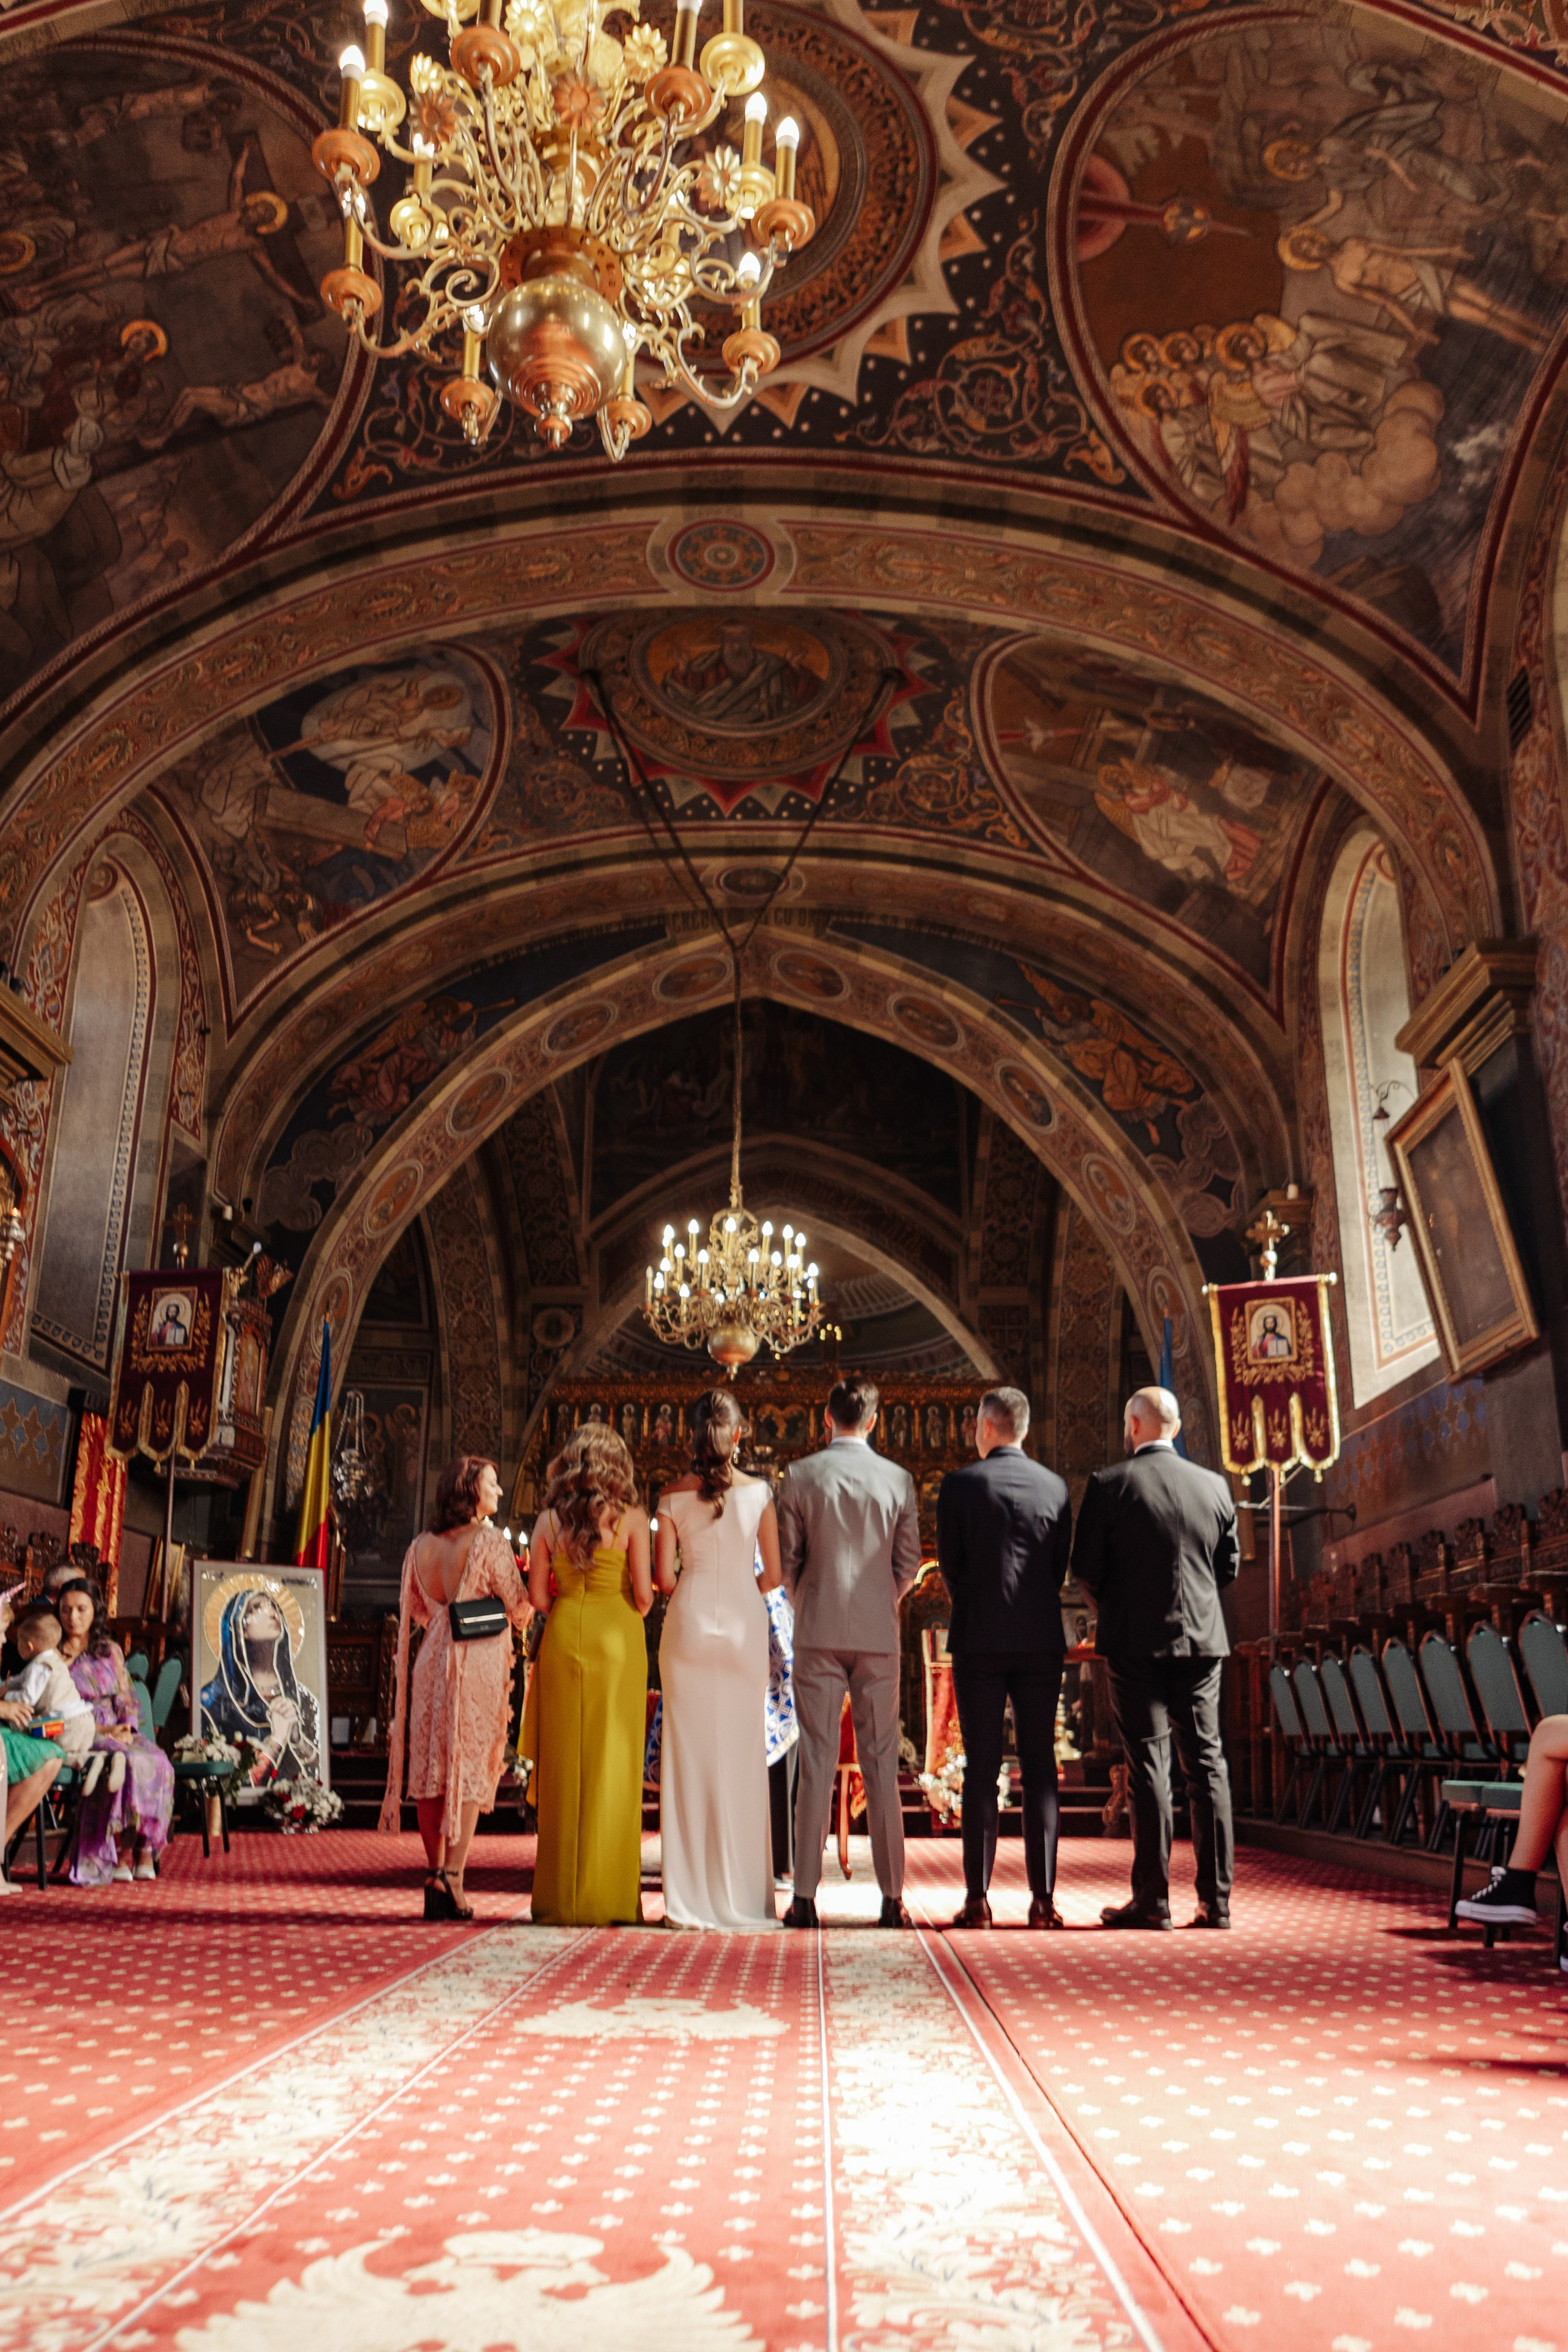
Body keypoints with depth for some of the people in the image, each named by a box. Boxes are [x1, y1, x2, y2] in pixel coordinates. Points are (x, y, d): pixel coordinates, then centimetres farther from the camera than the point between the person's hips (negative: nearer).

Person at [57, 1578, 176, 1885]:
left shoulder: (111, 1652, 18)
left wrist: (127, 1727, -9)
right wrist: (101, 1729, -15)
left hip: (120, 1733, 4)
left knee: (157, 1762, -28)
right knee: (132, 1762, -35)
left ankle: (145, 1848, -28)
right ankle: (124, 1852, -31)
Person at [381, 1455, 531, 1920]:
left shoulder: (421, 1546, 7)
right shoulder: (489, 1541, -10)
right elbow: (519, 1607, -7)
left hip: (432, 1660, 5)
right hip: (479, 1661, -5)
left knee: (432, 1768, 10)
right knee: (472, 1768, -1)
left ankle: (436, 1877, 15)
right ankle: (451, 1876, -8)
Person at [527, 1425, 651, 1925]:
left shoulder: (549, 1520, 4)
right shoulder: (630, 1518, -4)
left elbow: (538, 1595, 3)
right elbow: (644, 1594, -7)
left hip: (562, 1638, 3)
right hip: (616, 1638, -3)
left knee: (564, 1765, 7)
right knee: (612, 1765, 3)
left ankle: (561, 1899, 11)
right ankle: (607, 1897, 6)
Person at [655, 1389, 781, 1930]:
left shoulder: (673, 1496, 0)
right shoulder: (758, 1491, -2)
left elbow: (663, 1576, -1)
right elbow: (773, 1573, -1)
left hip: (688, 1625, 1)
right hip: (744, 1626, 0)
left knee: (689, 1756, 5)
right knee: (741, 1758, 6)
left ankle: (690, 1898, 7)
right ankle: (742, 1897, 10)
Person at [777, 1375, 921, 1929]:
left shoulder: (800, 1475, -3)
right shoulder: (898, 1479, 1)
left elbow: (786, 1558, 0)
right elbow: (909, 1562, 4)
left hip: (818, 1632, -1)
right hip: (878, 1634, 1)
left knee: (816, 1763, 2)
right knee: (881, 1763, 7)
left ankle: (805, 1896, 4)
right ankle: (892, 1896, 10)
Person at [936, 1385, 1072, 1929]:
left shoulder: (960, 1484, -5)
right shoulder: (1055, 1486, 4)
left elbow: (950, 1564, 0)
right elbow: (1061, 1566, 8)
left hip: (980, 1640, -2)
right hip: (1041, 1640, 2)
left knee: (981, 1768, 2)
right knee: (1040, 1768, 6)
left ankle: (977, 1898, 3)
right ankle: (1043, 1898, 6)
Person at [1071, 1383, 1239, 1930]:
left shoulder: (1108, 1486, -7)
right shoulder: (1214, 1486, 4)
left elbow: (1085, 1567, -5)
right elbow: (1229, 1566, 10)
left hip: (1136, 1640, -3)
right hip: (1202, 1639, 3)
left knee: (1149, 1764, 0)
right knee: (1206, 1762, 8)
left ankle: (1152, 1899, 3)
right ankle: (1216, 1898, 9)